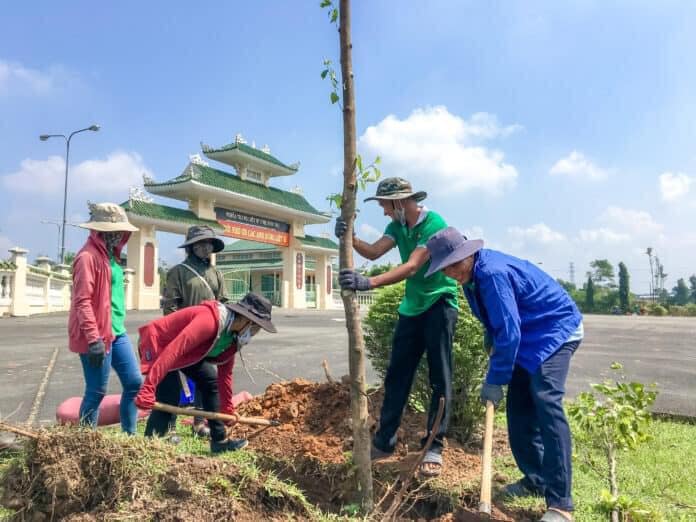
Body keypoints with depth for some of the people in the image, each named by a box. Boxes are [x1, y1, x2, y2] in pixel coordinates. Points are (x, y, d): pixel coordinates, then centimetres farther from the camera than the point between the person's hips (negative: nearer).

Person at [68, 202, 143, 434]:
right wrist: (93, 338, -23)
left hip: (117, 332, 9)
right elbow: (82, 301, -20)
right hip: (98, 337, -9)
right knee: (96, 392, 1)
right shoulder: (88, 257, -15)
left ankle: (129, 435, 21)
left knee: (135, 382, 10)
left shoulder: (110, 255, 13)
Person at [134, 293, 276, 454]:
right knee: (169, 398, -17)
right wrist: (148, 388, -43)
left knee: (211, 382, 8)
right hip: (157, 343, -9)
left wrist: (227, 410, 10)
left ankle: (220, 441, 18)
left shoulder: (234, 336, -5)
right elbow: (172, 351, -40)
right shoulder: (209, 320, -35)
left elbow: (225, 373, 6)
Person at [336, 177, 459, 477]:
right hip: (411, 308, 7)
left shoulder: (434, 224, -19)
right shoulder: (397, 226, 6)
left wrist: (369, 282, -40)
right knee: (396, 376, 9)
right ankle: (384, 441, 18)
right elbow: (374, 252, -8)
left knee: (440, 378, -1)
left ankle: (434, 447, 9)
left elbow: (412, 267, -30)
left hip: (439, 304, -7)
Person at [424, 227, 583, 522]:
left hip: (557, 331, -9)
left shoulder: (492, 273, -29)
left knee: (546, 403, -22)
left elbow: (509, 332, -29)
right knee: (519, 408, 8)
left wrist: (495, 381, -23)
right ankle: (535, 480, 23)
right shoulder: (472, 274, 0)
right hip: (529, 337, 9)